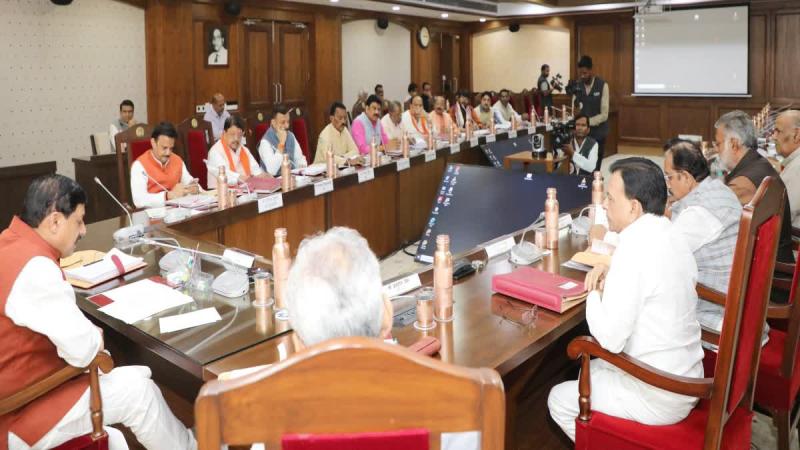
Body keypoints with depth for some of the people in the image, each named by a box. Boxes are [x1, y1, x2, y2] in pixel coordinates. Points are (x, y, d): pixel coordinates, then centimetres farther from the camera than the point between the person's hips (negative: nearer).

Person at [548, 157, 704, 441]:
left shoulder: (636, 248, -27)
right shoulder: (669, 235, 1)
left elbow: (610, 338, -27)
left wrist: (594, 294, -9)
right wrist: (610, 274, 2)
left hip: (659, 398, -9)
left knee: (559, 400, 6)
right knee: (589, 371, 27)